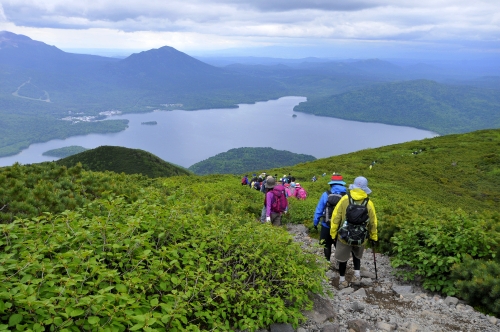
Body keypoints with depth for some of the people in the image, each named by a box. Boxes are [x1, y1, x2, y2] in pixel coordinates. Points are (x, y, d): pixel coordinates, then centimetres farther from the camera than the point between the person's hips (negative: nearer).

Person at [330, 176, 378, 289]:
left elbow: (336, 217, -9)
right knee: (357, 255, 29)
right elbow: (373, 222, 1)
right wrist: (374, 237, 16)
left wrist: (333, 233, 1)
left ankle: (342, 280, 23)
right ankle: (357, 274, 20)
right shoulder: (368, 203, -9)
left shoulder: (345, 199, -12)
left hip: (344, 236, -1)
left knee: (343, 258, 16)